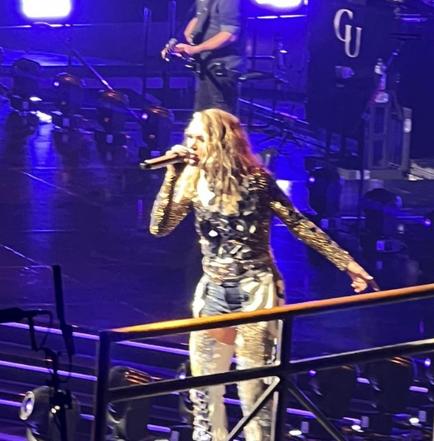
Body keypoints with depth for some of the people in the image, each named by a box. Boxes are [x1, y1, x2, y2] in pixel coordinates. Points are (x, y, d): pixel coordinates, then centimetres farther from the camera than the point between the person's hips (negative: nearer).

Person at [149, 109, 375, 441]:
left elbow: (299, 225, -4)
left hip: (255, 291, -5)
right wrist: (172, 175, -12)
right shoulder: (193, 182, 3)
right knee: (204, 385, 9)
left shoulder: (255, 180, -9)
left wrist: (347, 263, -8)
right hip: (213, 292, 5)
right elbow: (160, 227, -4)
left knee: (255, 388, -3)